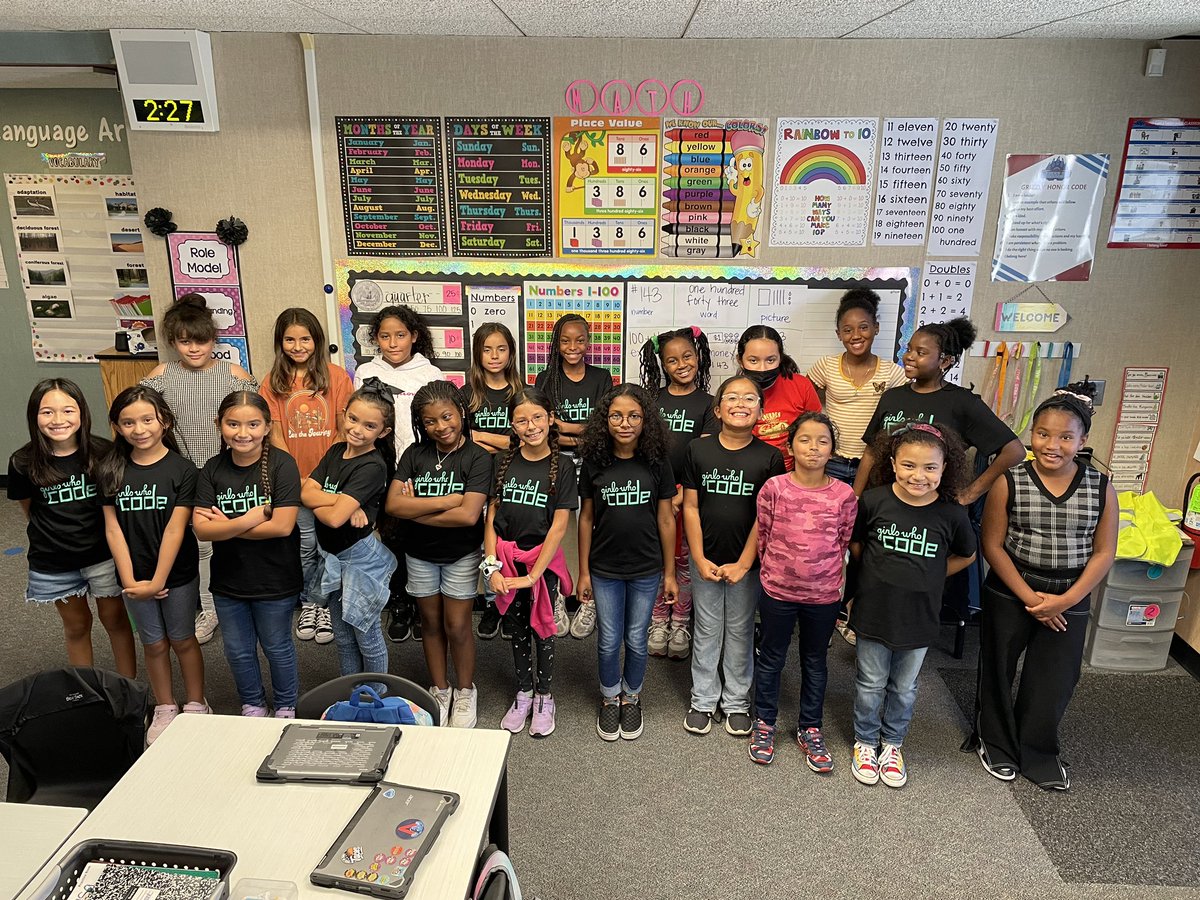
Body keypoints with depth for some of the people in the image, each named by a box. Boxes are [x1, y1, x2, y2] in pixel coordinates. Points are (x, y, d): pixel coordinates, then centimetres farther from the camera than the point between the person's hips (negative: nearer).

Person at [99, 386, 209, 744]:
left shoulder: (182, 470, -13)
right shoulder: (110, 470, -3)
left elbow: (175, 530, -15)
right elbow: (113, 528, -4)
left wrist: (157, 581, -15)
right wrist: (129, 581, -9)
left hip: (177, 574, -3)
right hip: (135, 577, 3)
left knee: (182, 640, 12)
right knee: (153, 644, 16)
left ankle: (196, 706, 29)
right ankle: (164, 709, 32)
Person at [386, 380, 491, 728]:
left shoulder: (477, 457, -15)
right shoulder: (415, 455, -5)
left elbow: (469, 515, -26)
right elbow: (393, 504, -16)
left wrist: (415, 509, -19)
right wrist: (448, 500, -22)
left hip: (461, 555, -3)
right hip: (420, 554, 3)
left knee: (457, 626, 5)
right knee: (431, 624, 15)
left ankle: (465, 692, 27)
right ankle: (439, 690, 33)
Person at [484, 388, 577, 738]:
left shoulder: (561, 466, -11)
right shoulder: (503, 462, -2)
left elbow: (559, 525, -12)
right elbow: (491, 515, 0)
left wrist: (534, 574, -14)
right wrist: (492, 565, -8)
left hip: (543, 560, -3)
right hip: (507, 558, 3)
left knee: (541, 629, 9)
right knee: (518, 629, 16)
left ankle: (544, 697, 29)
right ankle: (523, 694, 34)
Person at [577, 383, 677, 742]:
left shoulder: (656, 462, -8)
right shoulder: (594, 462, -7)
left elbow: (666, 519, -2)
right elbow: (586, 518, 0)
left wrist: (669, 573, 0)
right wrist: (583, 572, 1)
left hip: (645, 570, 0)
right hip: (604, 570, 0)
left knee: (636, 640, 13)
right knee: (609, 641, 11)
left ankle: (631, 698, 36)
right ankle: (609, 699, 34)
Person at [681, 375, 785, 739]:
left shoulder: (770, 457, -7)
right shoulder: (698, 449, -4)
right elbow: (690, 507, -2)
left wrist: (743, 564, -11)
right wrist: (699, 559, -7)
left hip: (746, 563, -1)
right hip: (705, 561, 1)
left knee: (740, 632, 13)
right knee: (707, 631, 13)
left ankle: (736, 701, 30)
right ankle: (703, 700, 29)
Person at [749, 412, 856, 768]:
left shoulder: (844, 495, -8)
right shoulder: (774, 488, -11)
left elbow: (844, 542, 3)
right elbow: (762, 536, 0)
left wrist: (827, 574, 7)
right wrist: (777, 569, 6)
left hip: (824, 594, 1)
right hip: (778, 591, -1)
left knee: (815, 662, 17)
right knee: (771, 658, 14)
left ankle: (810, 729, 34)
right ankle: (764, 724, 32)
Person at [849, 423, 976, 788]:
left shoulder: (951, 514, -13)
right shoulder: (874, 501, -16)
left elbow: (965, 555, 6)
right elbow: (854, 543, 2)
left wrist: (924, 577, 1)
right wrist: (880, 574, 1)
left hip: (918, 618, 1)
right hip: (874, 612, -1)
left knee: (904, 687, 20)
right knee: (871, 684, 15)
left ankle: (892, 744, 40)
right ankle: (864, 741, 36)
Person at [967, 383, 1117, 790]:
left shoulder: (1101, 488, -5)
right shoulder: (1009, 482, -11)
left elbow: (1104, 553, -2)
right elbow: (993, 546, -9)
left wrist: (1066, 600, -12)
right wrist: (1029, 597, -14)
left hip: (1070, 600, 1)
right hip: (1009, 595, -1)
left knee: (1054, 681, 8)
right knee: (999, 672, 13)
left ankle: (1037, 754, 31)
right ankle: (996, 744, 35)